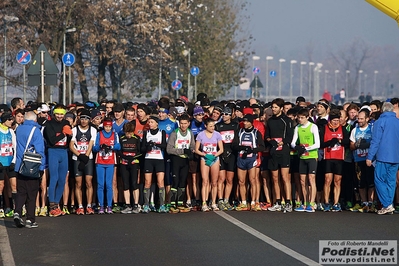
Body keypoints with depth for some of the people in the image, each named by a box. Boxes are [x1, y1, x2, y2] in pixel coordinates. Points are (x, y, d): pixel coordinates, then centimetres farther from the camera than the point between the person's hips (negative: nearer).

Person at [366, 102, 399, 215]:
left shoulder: (380, 122, -5)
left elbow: (375, 141, -9)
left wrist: (370, 157, -5)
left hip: (383, 156, -5)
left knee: (379, 180, -1)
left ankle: (387, 205, -11)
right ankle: (388, 206, 8)